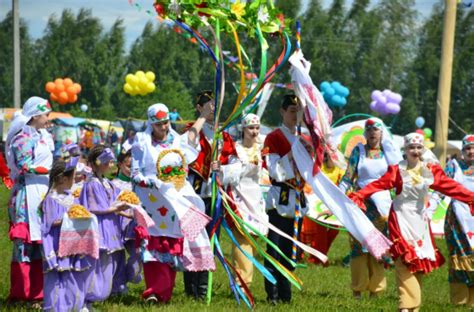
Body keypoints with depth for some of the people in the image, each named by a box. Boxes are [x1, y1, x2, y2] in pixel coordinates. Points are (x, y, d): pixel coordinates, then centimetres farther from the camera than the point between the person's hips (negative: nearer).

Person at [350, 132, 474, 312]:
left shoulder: (430, 170, 3)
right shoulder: (397, 170, -6)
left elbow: (449, 186, 1)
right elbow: (378, 185, -15)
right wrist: (358, 196, -28)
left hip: (420, 219, 4)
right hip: (401, 218, -4)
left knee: (420, 262, 5)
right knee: (406, 259, -13)